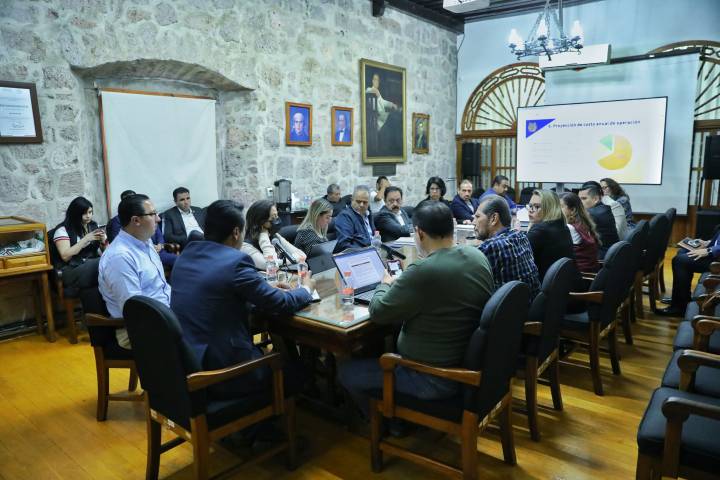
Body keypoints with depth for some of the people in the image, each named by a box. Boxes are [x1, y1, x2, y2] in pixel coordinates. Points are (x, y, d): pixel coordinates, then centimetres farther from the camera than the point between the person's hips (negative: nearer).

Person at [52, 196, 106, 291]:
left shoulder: (94, 226, 15)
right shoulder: (63, 229, 0)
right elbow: (65, 256, -12)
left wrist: (103, 240, -6)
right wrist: (86, 239, -14)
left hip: (93, 264, 5)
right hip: (71, 271, -5)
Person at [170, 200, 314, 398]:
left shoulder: (187, 253, 4)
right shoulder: (236, 261, -19)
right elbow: (282, 304, -12)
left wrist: (266, 289, 18)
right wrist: (306, 289, 9)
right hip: (220, 374, -8)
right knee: (296, 371, 16)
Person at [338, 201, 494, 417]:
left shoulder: (422, 272, -30)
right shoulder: (478, 256, -4)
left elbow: (378, 312, -18)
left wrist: (386, 284, 2)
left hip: (435, 379, -8)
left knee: (346, 371, 7)